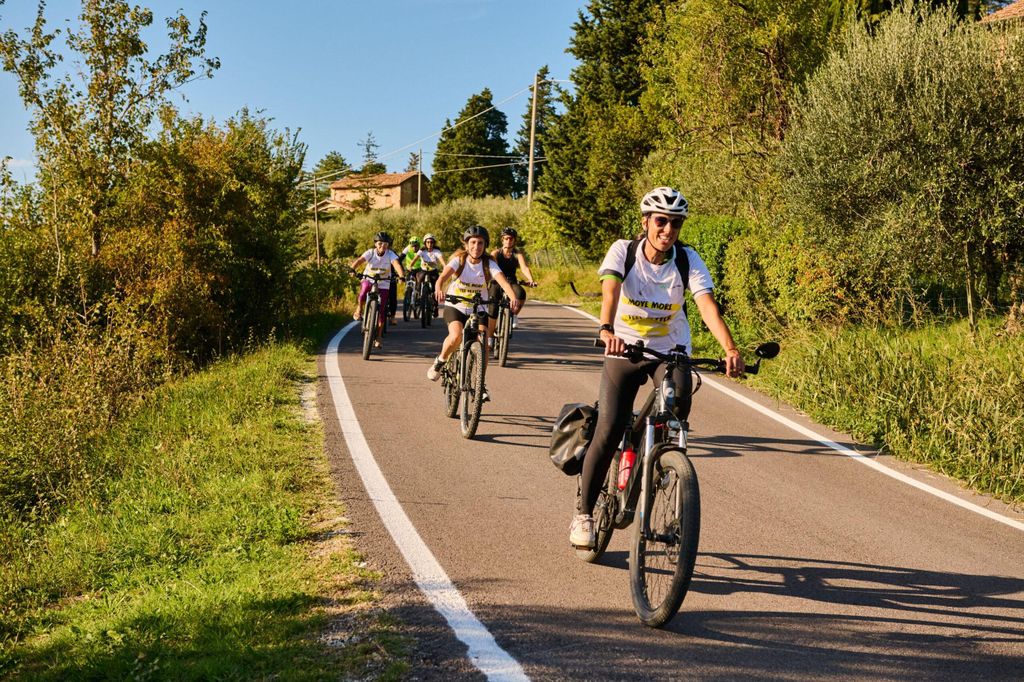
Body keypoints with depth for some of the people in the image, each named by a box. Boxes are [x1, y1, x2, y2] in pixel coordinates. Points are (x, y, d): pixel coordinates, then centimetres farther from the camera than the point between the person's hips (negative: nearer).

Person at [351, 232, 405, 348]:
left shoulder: (390, 254, -15)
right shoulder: (370, 252, -14)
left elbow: (397, 264, -32)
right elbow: (359, 261, -28)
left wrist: (402, 276, -51)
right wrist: (352, 269, -49)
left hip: (383, 284, 1)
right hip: (369, 279, -1)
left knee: (381, 312, -1)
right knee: (365, 286, -39)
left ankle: (378, 338, 12)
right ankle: (359, 309, -13)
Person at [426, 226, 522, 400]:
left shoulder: (489, 264, -11)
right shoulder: (459, 260, -12)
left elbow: (503, 281, -28)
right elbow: (444, 275, -30)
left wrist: (514, 298, -48)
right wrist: (438, 289, -54)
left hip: (478, 309, 2)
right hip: (455, 307, -2)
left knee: (483, 343, -18)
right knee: (456, 336, -30)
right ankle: (440, 361, 1)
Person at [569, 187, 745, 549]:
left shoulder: (688, 260, -13)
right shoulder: (623, 251, -15)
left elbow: (707, 305, -27)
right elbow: (610, 291, -33)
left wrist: (730, 349, -43)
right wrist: (606, 330, -54)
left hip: (670, 351, 1)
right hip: (624, 350, -1)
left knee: (678, 404, -29)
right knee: (608, 433, -10)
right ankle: (584, 512, 7)